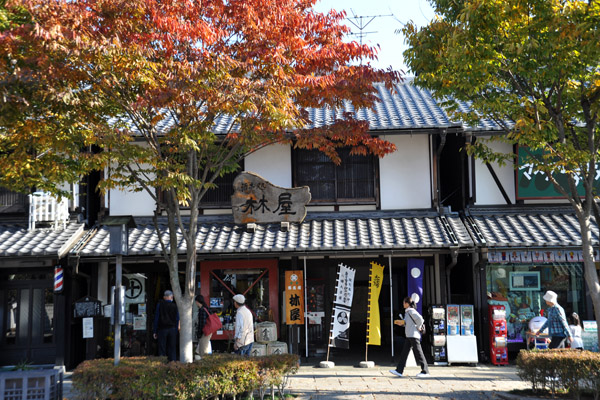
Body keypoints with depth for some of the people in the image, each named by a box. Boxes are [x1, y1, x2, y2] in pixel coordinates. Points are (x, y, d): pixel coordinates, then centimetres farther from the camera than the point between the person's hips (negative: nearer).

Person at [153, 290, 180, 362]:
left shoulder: (160, 304, 0)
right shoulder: (175, 306, 2)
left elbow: (156, 318, -1)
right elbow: (177, 319, 4)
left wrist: (155, 331, 3)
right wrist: (176, 330, 12)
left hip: (162, 329, -1)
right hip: (172, 329, 1)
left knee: (162, 348, 3)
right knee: (172, 348, 6)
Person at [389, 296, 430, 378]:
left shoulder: (411, 311, -14)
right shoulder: (407, 312, 15)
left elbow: (420, 320, -22)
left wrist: (417, 328, -11)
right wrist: (401, 323, 9)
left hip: (414, 335, -10)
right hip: (409, 336, 10)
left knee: (418, 353, -5)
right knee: (404, 352, 8)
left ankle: (425, 371, 2)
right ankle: (399, 370, 10)